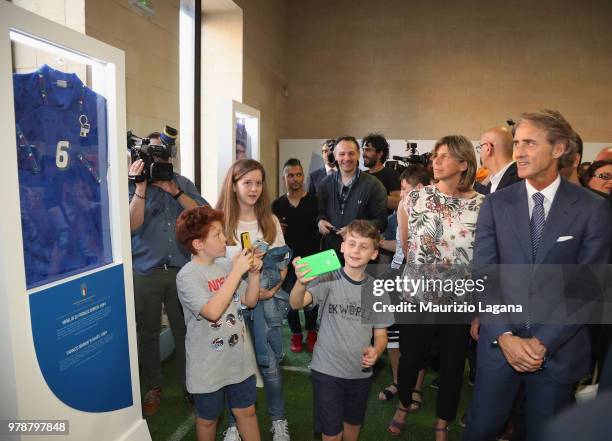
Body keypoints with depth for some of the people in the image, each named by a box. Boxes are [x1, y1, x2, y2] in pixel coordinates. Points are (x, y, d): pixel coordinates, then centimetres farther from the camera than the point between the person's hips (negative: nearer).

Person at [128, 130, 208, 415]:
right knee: (148, 332, 11)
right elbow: (133, 224, -13)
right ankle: (153, 388, 32)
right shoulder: (134, 185, 0)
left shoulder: (183, 183, 8)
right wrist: (142, 186, -20)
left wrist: (174, 190, -13)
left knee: (185, 330, 8)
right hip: (146, 272, -1)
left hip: (182, 269, 1)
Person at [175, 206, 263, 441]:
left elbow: (250, 301, 4)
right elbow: (213, 311, -33)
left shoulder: (226, 265, -4)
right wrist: (236, 272, -30)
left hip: (239, 359, 4)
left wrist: (254, 273, -13)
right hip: (208, 366, -4)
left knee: (246, 411, 19)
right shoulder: (187, 276, -20)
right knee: (208, 419, 19)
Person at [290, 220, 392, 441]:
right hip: (327, 370, -4)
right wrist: (301, 283, -53)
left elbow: (380, 333, 4)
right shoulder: (328, 280, -16)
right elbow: (296, 304, -32)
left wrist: (375, 351, -18)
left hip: (361, 372, 4)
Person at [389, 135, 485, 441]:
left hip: (460, 301, 0)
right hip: (417, 297, 0)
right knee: (410, 356, 15)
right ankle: (403, 404, 46)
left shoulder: (481, 206, -8)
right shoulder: (415, 198, -6)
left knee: (453, 363, 16)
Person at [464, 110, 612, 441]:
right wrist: (504, 336, -13)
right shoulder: (496, 204, -2)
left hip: (559, 349, 0)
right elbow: (482, 276, -4)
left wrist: (544, 342, -12)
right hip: (499, 342, 1)